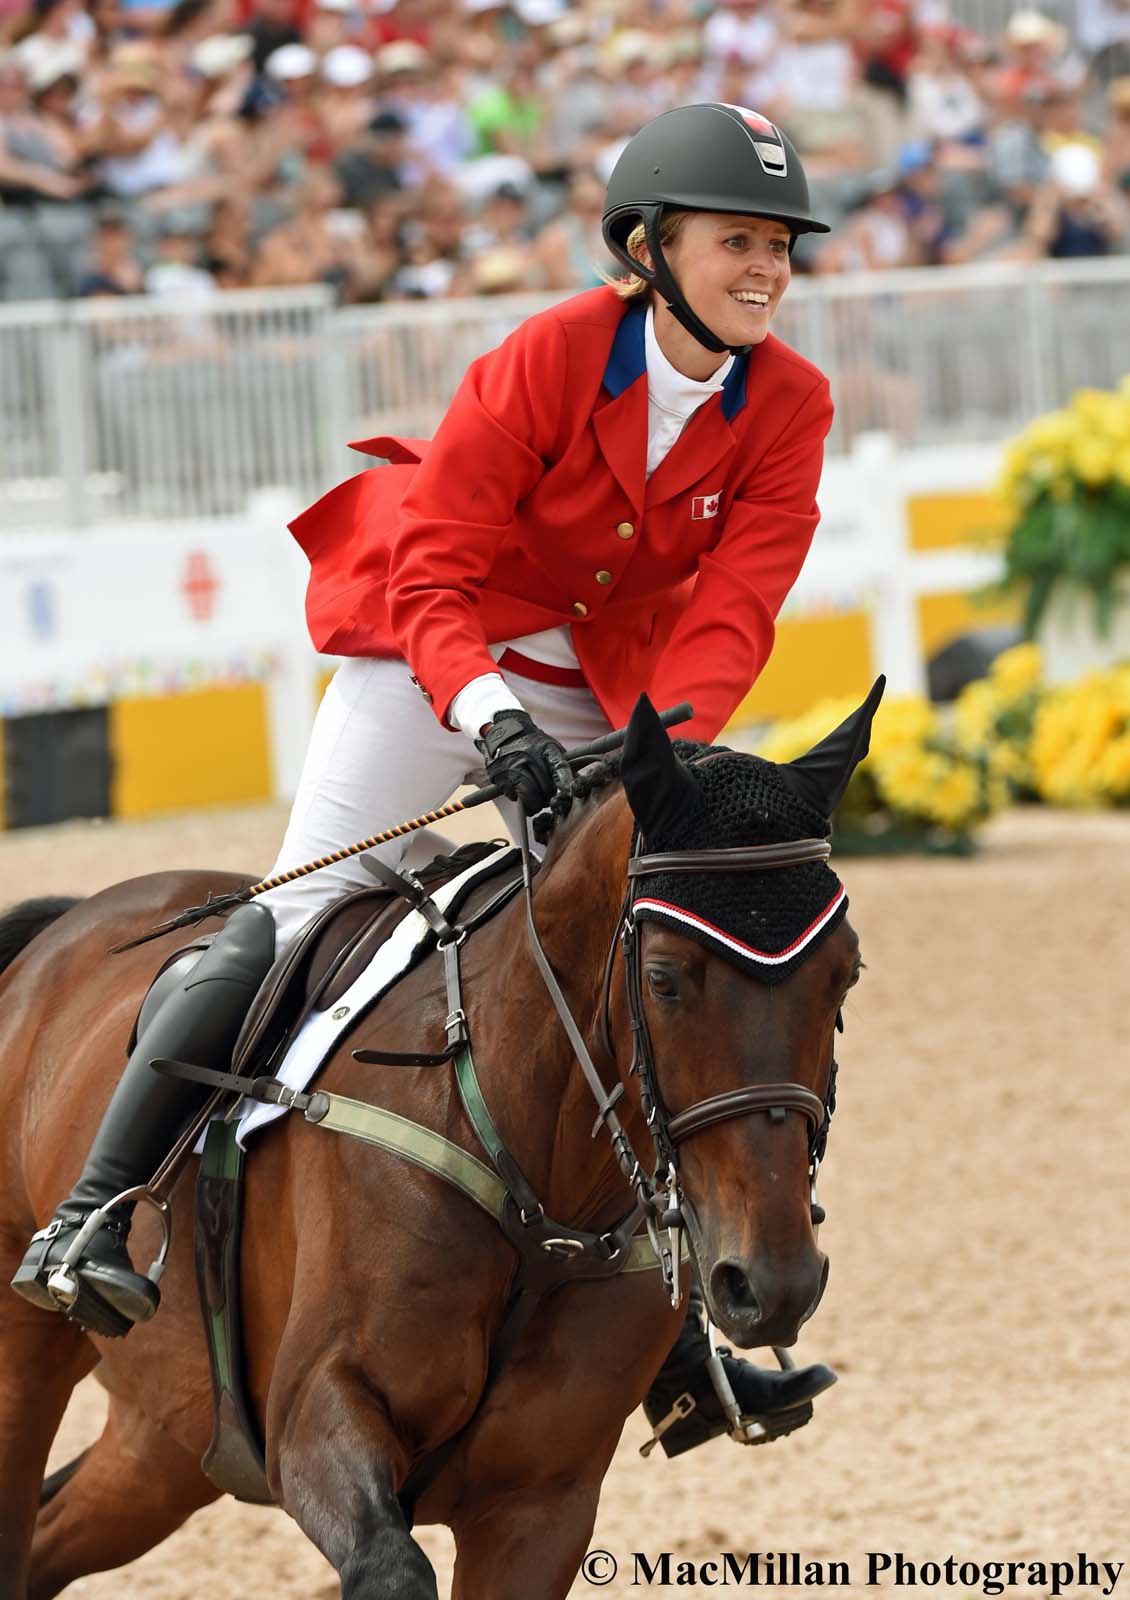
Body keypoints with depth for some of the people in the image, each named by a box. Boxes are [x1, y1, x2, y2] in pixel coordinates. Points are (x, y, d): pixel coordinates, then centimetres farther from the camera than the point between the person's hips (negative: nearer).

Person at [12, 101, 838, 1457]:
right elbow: (432, 569, -23)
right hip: (433, 650, -5)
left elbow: (731, 609, -17)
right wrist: (489, 714, -39)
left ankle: (667, 1344, 12)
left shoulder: (788, 408, -10)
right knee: (299, 916, -18)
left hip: (605, 697, 5)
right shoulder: (549, 358, -22)